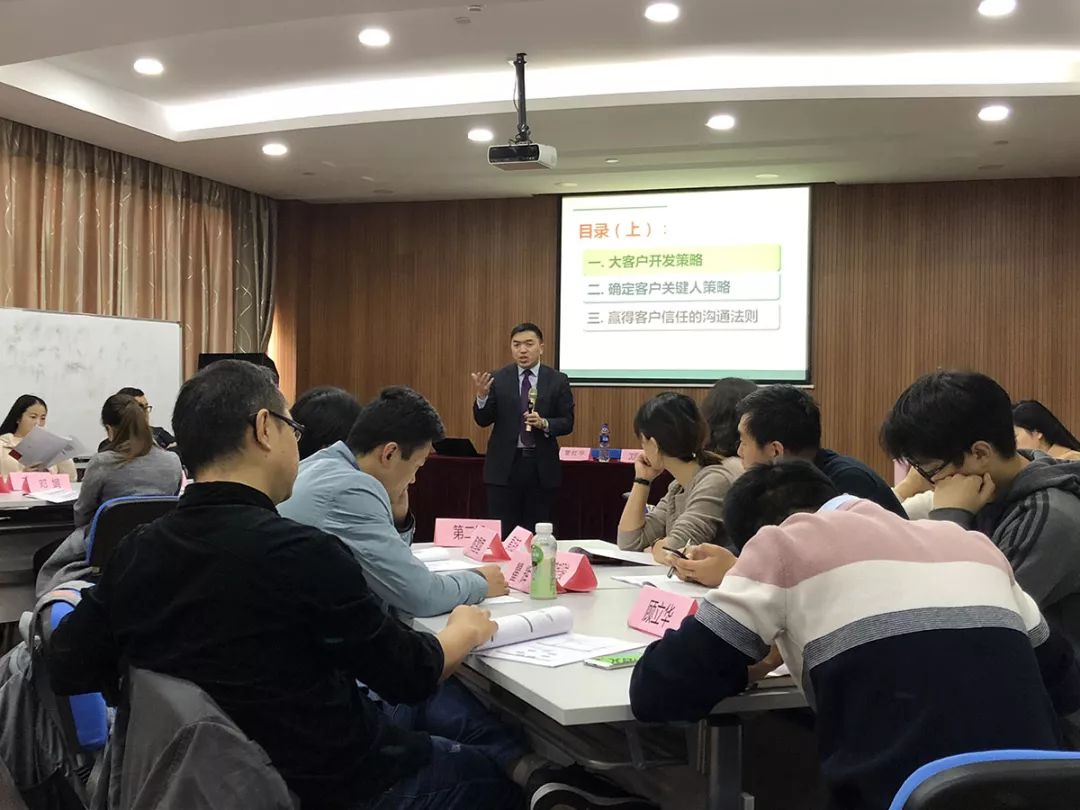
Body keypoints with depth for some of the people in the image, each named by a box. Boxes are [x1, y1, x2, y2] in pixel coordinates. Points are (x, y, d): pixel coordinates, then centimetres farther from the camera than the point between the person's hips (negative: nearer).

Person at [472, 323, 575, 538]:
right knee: (501, 534, 3)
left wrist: (544, 423, -17)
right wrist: (482, 395, -18)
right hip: (504, 466, 0)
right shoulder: (498, 379, 2)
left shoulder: (557, 381, 3)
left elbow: (567, 423, 2)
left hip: (541, 466, 0)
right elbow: (483, 420, 1)